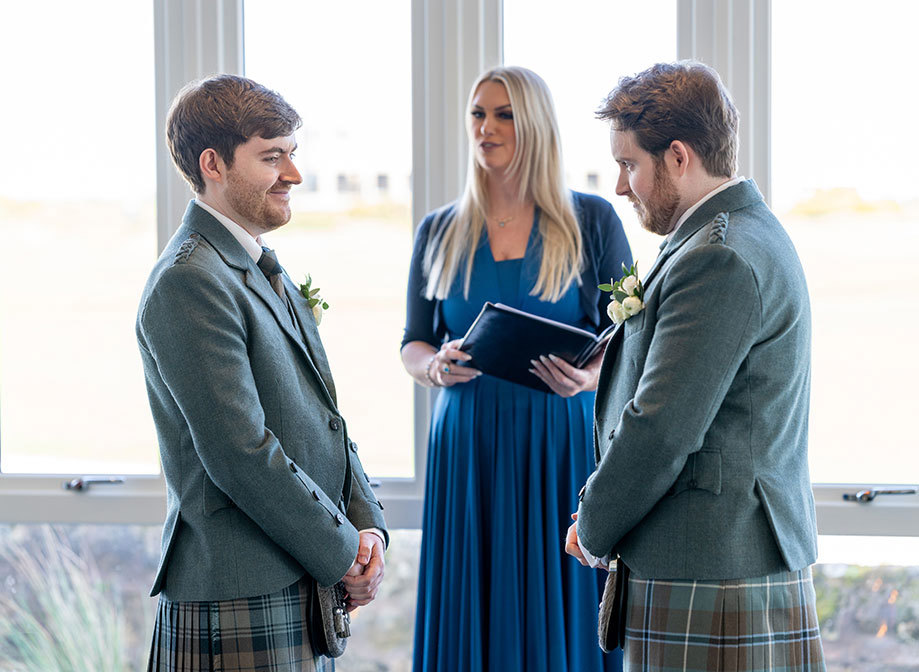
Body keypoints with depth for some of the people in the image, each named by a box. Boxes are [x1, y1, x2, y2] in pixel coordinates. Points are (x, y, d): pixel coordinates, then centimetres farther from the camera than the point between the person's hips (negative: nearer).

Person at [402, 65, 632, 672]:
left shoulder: (592, 221, 4)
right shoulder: (440, 233, 12)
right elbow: (414, 344, 14)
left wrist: (590, 376, -17)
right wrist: (437, 367, -8)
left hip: (563, 443, -2)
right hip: (468, 445, 2)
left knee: (561, 611, -3)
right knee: (473, 612, 0)